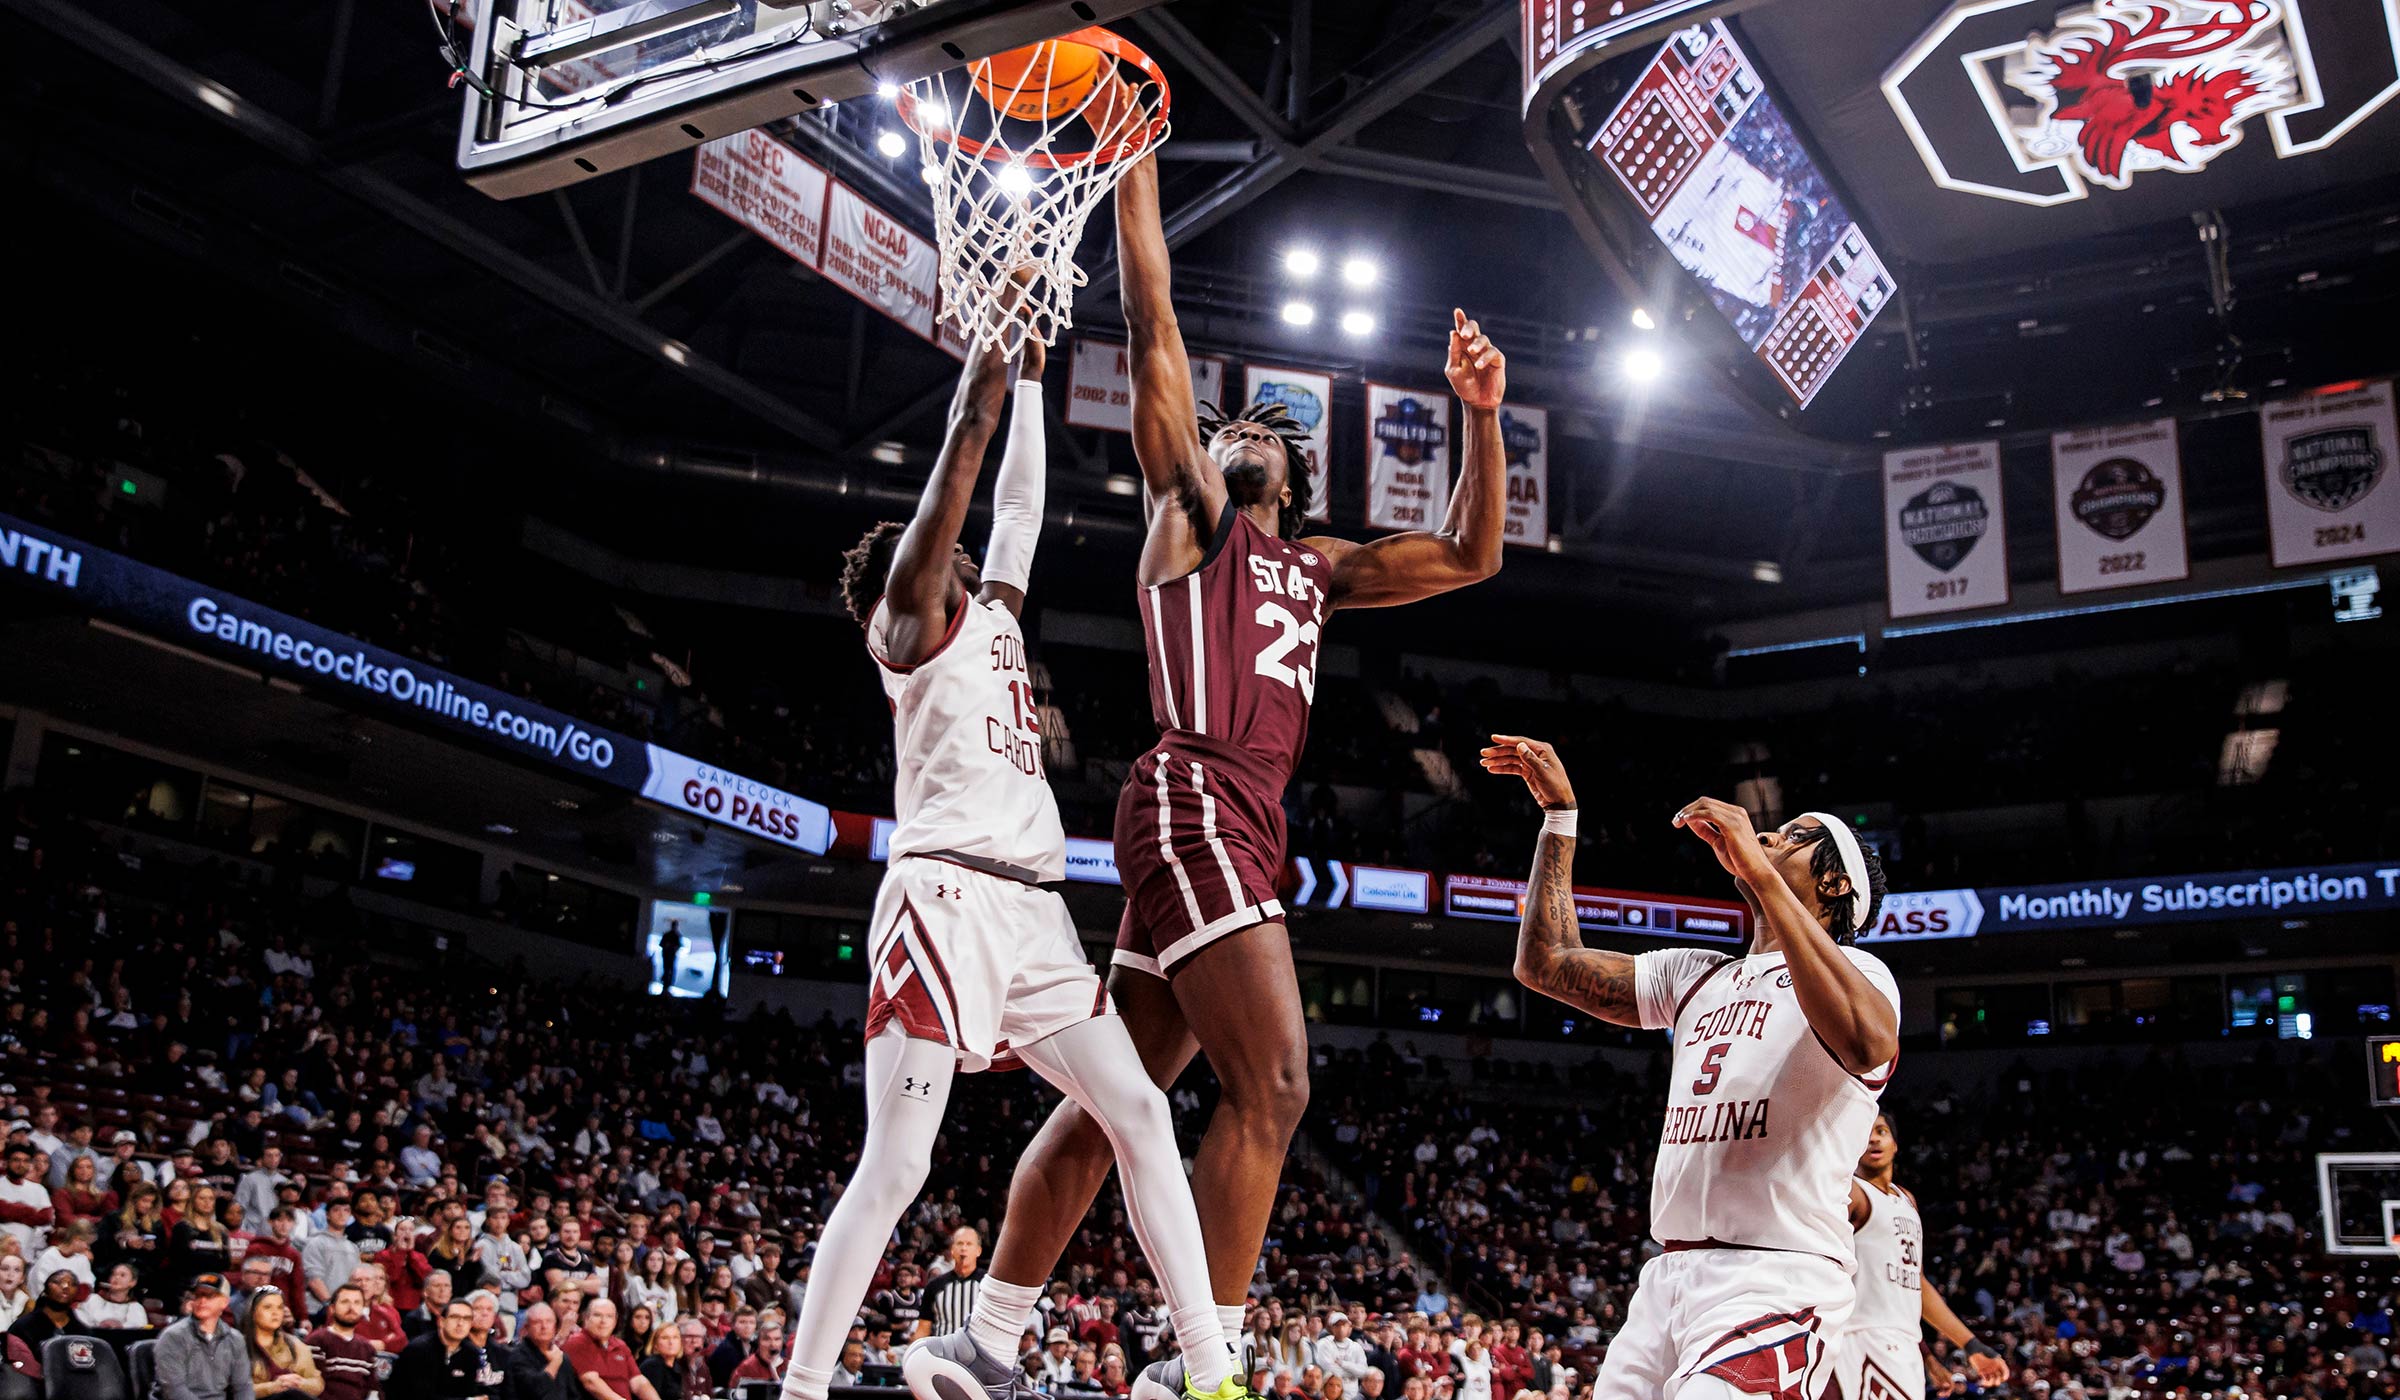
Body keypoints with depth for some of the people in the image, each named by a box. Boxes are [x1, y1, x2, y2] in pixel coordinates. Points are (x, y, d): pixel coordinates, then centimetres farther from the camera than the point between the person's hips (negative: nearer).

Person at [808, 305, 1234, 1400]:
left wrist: (1030, 374, 35)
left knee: (1136, 1112, -1)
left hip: (1031, 911, 8)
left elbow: (1017, 505, 31)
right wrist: (985, 381, -1)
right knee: (895, 1167, -11)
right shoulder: (909, 626, 5)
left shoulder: (993, 617, 25)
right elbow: (950, 498, -4)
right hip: (945, 895, -8)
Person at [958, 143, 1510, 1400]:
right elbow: (1152, 327, 7)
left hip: (1246, 826, 8)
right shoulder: (1189, 510, 13)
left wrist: (1481, 416, 20)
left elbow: (1468, 556, 29)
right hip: (1194, 800, -8)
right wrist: (1136, 169, 5)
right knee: (1270, 1082, -16)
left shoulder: (1313, 567, 29)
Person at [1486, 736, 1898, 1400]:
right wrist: (1559, 813, 17)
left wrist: (1760, 871, -26)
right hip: (1668, 1274, 7)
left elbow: (1868, 1045, -25)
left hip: (1776, 1284, -7)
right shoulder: (1695, 975, 21)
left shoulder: (1854, 970, 0)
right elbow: (1547, 963, 19)